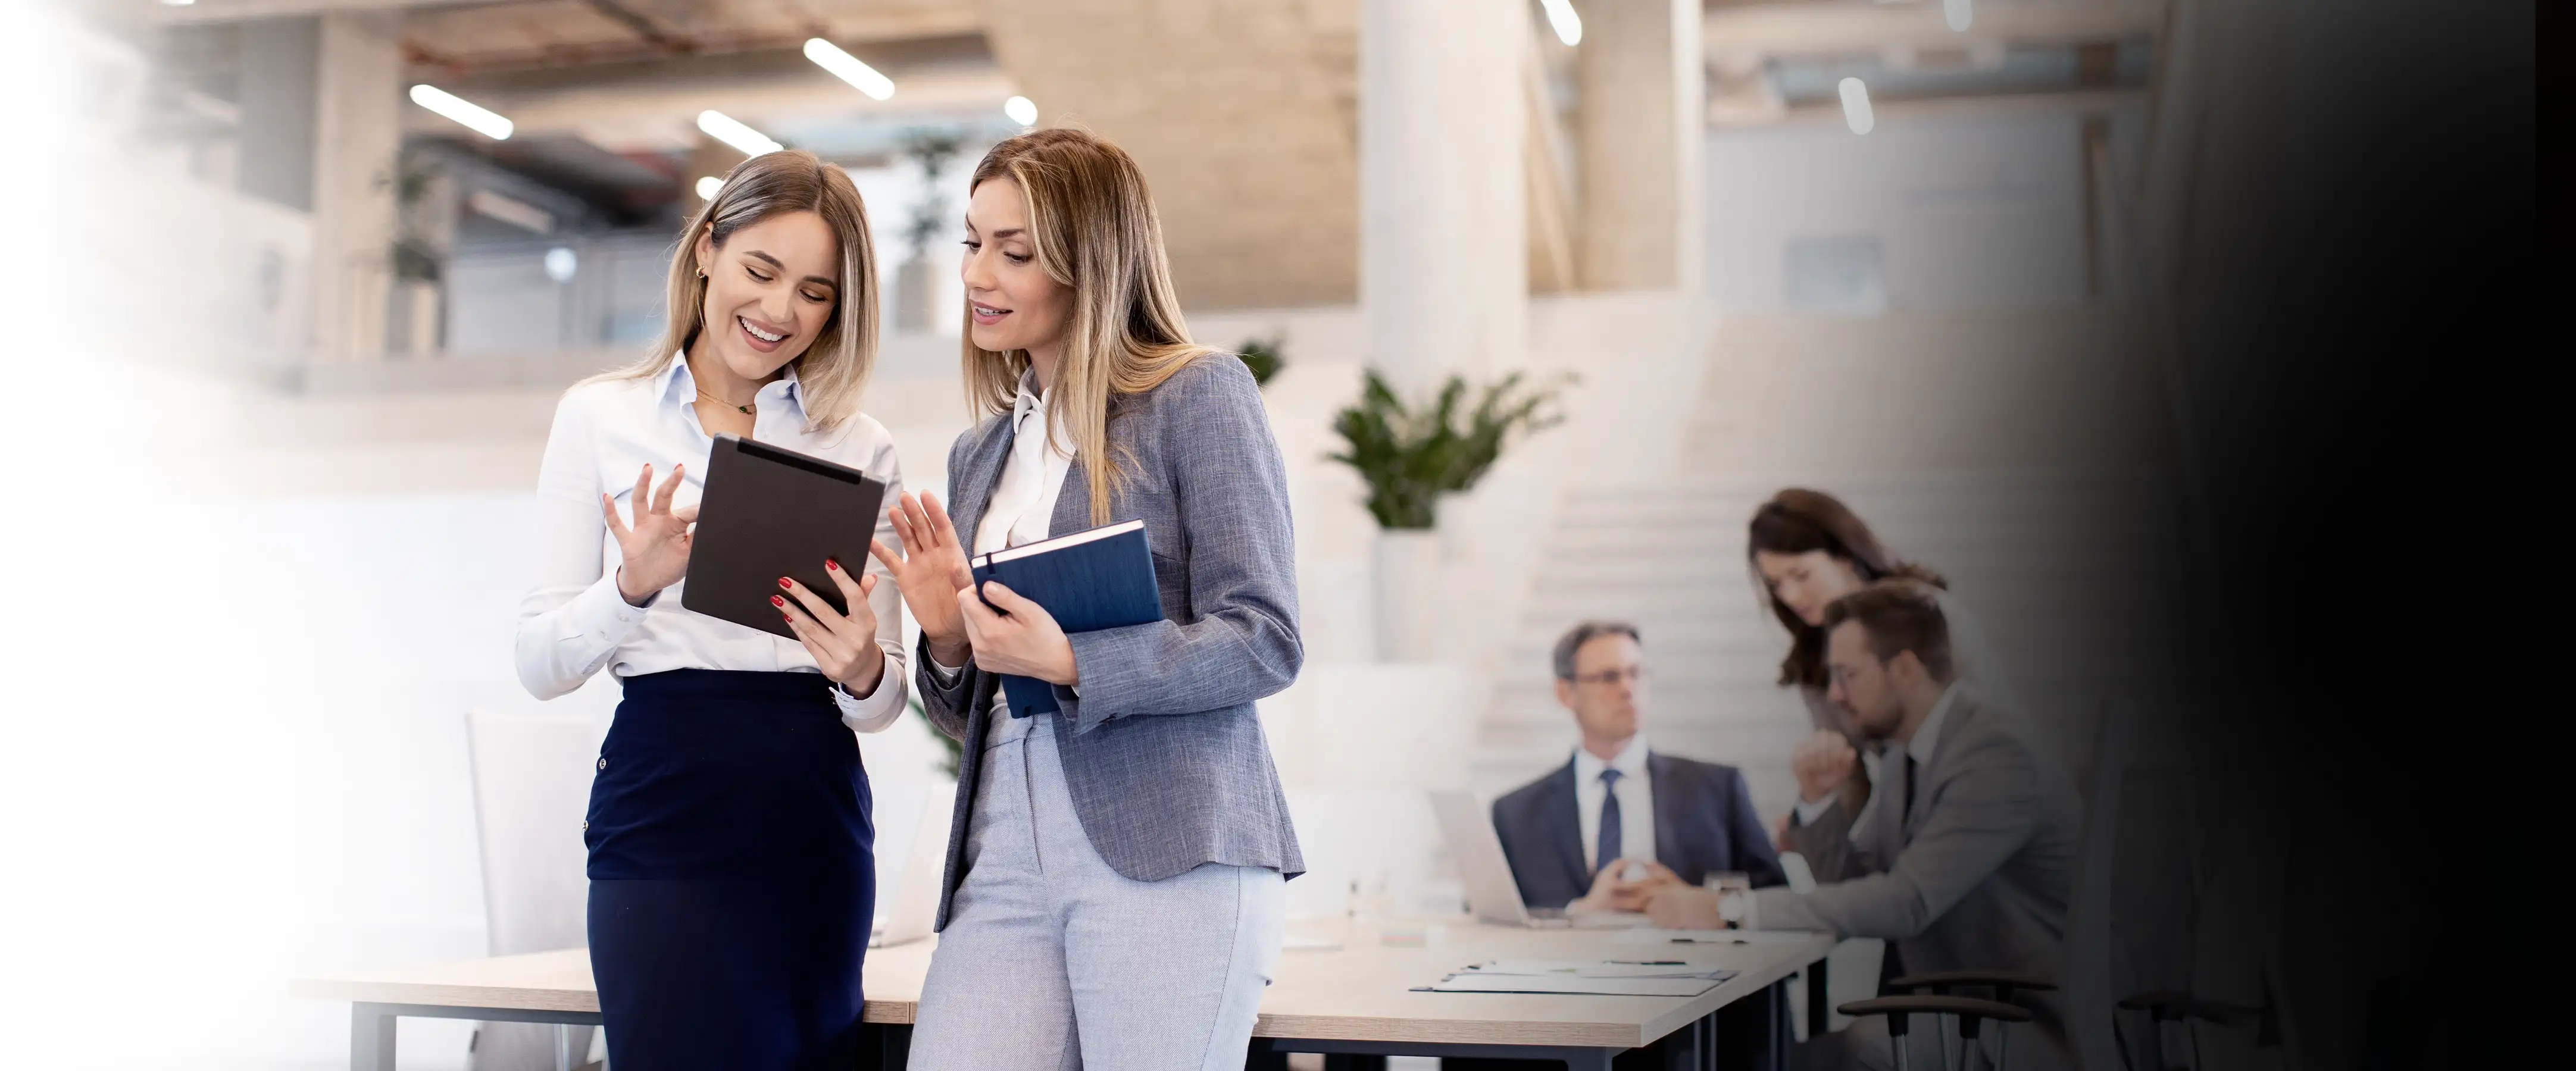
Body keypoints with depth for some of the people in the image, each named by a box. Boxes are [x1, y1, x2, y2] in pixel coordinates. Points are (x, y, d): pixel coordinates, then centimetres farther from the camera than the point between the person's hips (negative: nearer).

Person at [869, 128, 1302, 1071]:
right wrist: (947, 641, 0)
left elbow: (1266, 641, -7)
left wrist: (1071, 664, -17)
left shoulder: (1198, 397, 1)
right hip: (1003, 857, 5)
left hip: (1168, 851, -5)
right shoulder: (979, 455, 19)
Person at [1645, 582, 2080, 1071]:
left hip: (2029, 1031, -8)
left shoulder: (1993, 752, -19)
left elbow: (1907, 903, -26)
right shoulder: (1910, 756, 10)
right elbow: (1848, 881, 15)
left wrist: (1729, 909, -25)